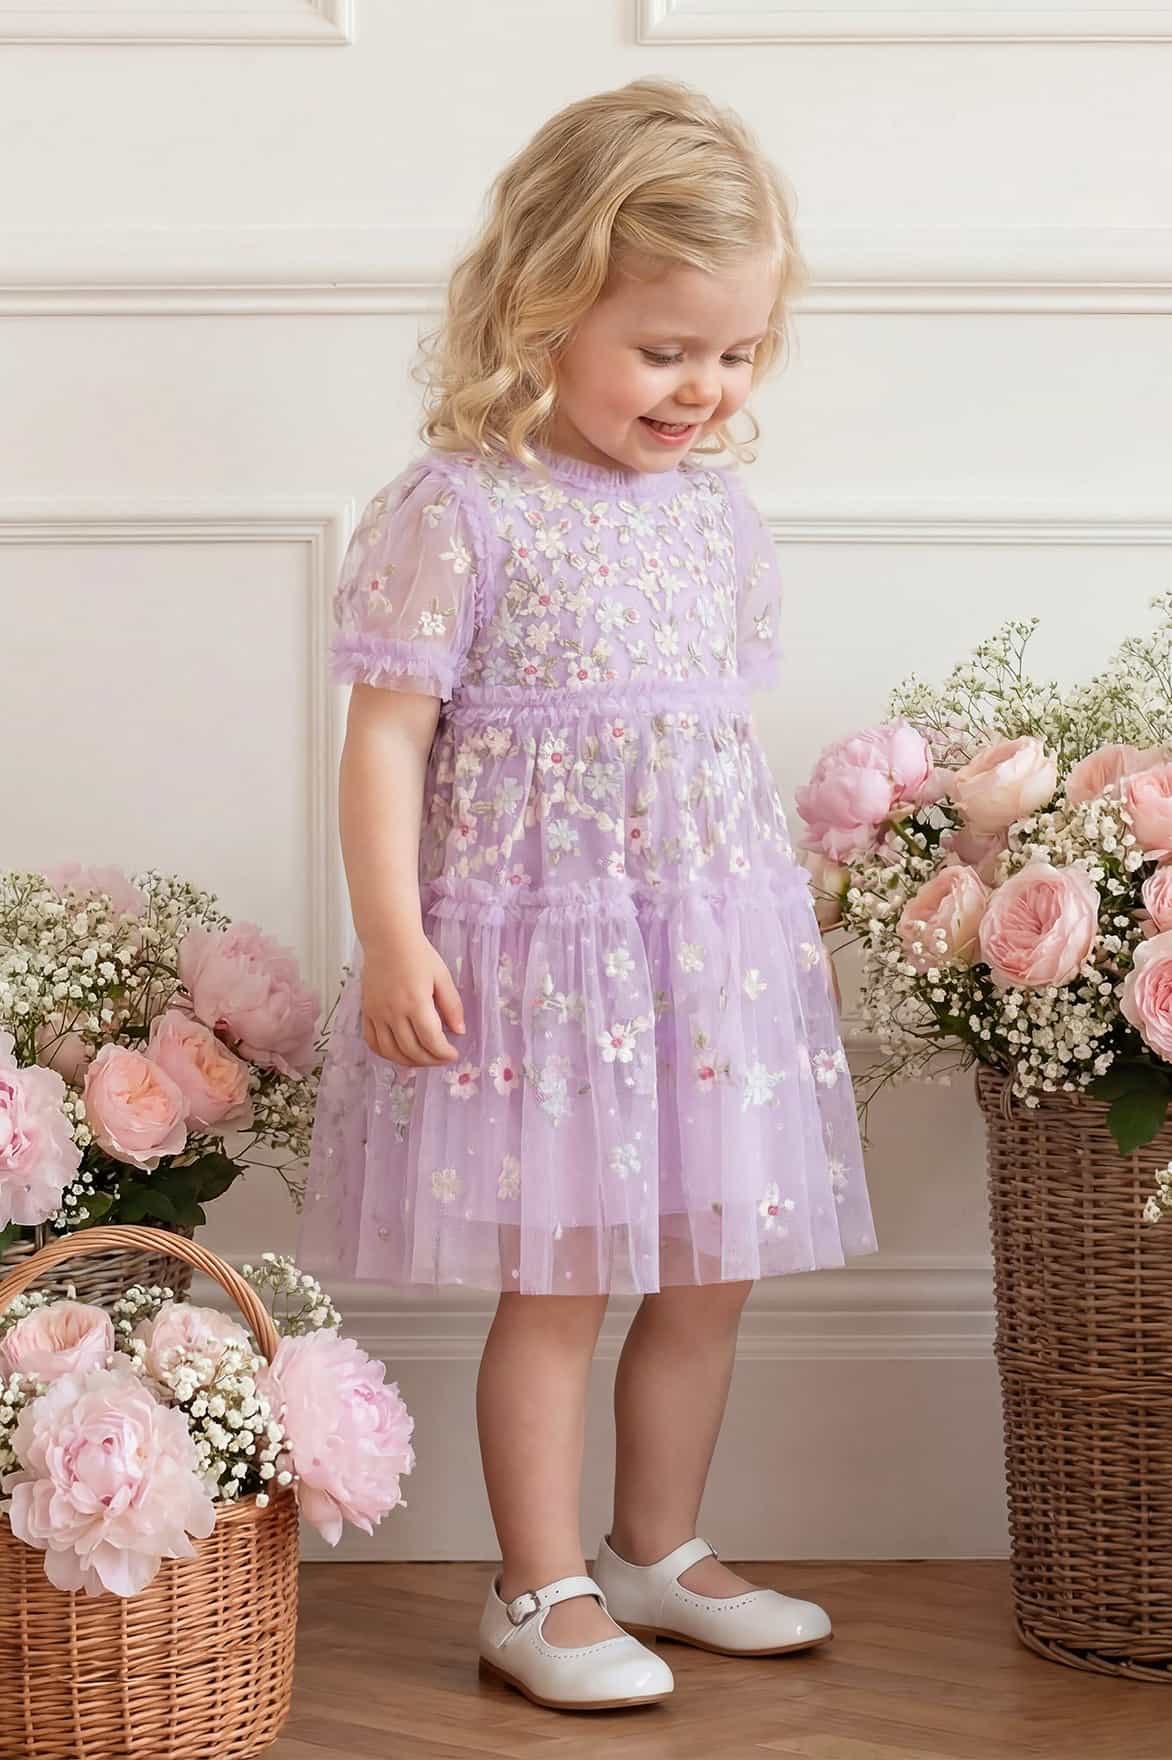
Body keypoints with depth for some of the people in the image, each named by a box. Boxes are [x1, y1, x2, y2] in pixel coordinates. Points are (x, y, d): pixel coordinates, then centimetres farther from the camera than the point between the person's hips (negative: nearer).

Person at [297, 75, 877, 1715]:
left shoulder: (716, 507, 7)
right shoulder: (460, 513, -12)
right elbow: (387, 734, -12)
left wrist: (785, 906, 20)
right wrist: (393, 938, -18)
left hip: (716, 940, 6)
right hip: (541, 947, -6)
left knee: (711, 1270, 12)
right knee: (556, 1281, 2)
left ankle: (657, 1549, 31)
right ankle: (541, 1592, 17)